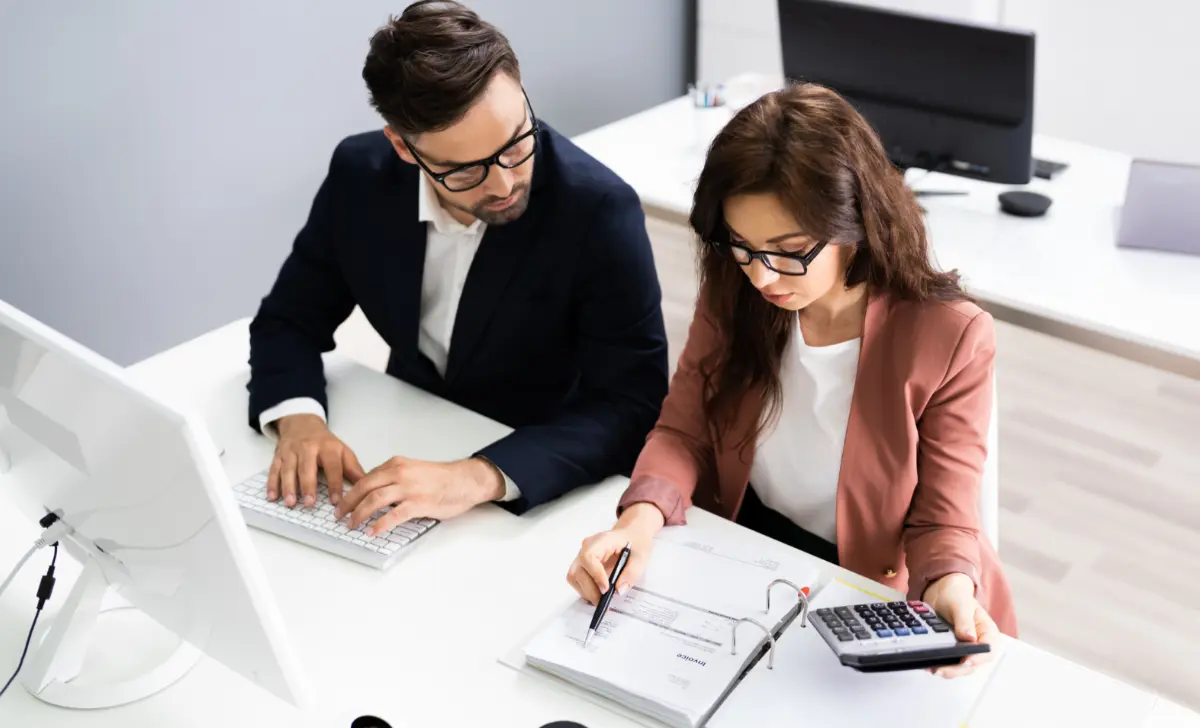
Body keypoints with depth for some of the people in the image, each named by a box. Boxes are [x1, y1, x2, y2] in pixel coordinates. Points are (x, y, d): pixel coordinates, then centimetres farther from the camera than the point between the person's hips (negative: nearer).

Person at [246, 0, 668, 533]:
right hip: (409, 449, 4)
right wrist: (298, 418, -21)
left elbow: (635, 404, -25)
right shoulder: (360, 176, -11)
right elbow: (289, 319, 0)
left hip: (550, 492, -3)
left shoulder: (598, 209, -23)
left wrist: (479, 477, -39)